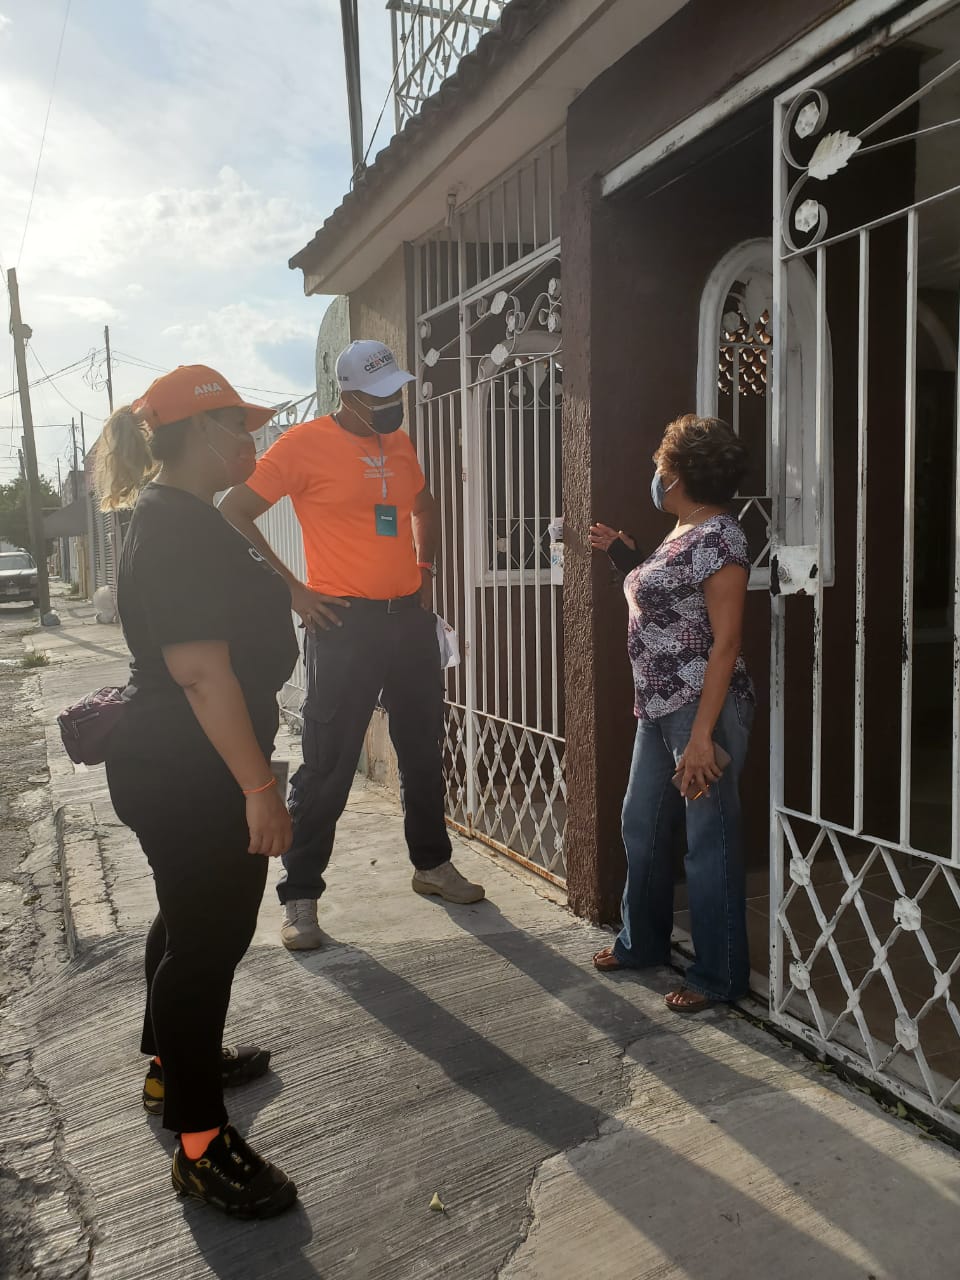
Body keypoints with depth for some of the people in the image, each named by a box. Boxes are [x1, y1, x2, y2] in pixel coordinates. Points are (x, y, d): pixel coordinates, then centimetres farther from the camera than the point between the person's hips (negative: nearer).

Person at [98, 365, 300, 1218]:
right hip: (193, 775, -11)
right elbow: (201, 670, -28)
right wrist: (258, 786, -27)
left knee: (192, 918, 24)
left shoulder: (179, 515, 12)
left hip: (178, 769, 11)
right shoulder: (178, 527, -22)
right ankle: (200, 1143, 16)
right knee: (207, 938, 0)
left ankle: (173, 1063, 45)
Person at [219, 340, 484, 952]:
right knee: (327, 766, -2)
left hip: (410, 617, 7)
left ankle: (432, 863, 33)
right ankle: (300, 895, 12)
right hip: (344, 622, -6)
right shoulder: (304, 444, -9)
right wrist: (291, 588, -13)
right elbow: (234, 513, -10)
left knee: (424, 751, 16)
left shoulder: (400, 443, 11)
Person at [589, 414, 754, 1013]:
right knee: (642, 825, 18)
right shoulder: (681, 534, 14)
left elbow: (725, 642, -19)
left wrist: (703, 734, -23)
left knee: (709, 840, 2)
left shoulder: (719, 536, -14)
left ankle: (719, 976, 17)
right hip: (658, 709, 10)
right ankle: (643, 941, 36)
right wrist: (625, 555, 19)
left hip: (702, 709, -10)